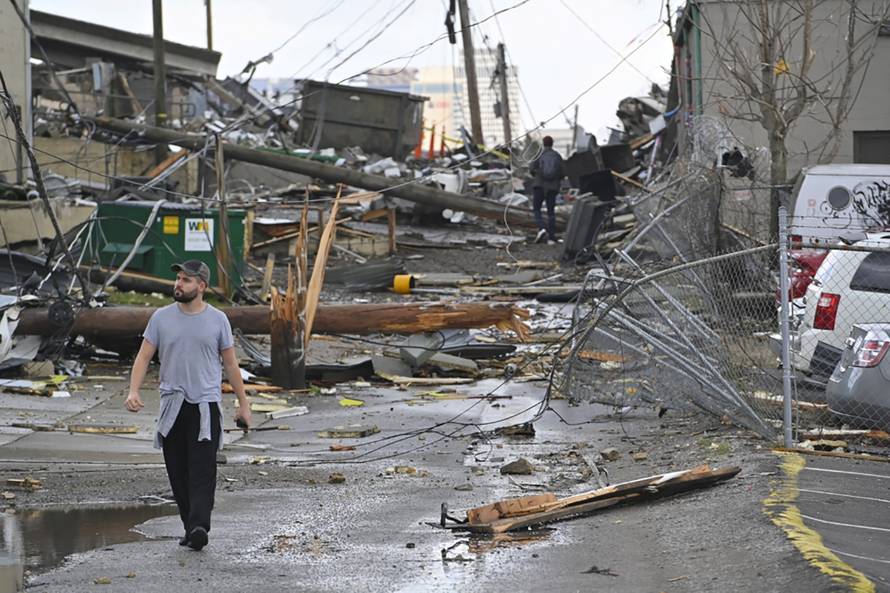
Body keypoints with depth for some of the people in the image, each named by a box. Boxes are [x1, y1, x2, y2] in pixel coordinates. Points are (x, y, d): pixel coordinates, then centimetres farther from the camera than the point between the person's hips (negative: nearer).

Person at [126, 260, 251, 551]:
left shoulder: (217, 319, 3)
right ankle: (191, 526, 15)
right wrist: (134, 391, -12)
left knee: (203, 470, -14)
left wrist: (243, 404, 10)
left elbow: (230, 364, 10)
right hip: (172, 405, 3)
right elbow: (144, 356, 4)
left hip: (206, 406, -2)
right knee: (178, 472, 5)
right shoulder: (162, 317, 5)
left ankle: (198, 527, -25)